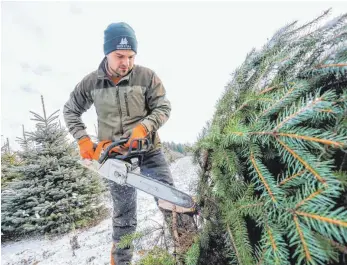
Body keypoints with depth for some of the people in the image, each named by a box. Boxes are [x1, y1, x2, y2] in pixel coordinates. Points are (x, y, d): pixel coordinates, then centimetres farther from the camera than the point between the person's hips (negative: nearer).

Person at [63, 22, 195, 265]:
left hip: (150, 152, -1)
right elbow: (71, 111, 12)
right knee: (123, 215, 13)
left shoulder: (147, 76, -9)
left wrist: (143, 127, -24)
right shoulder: (91, 83, -1)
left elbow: (163, 108, -7)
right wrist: (83, 140, 0)